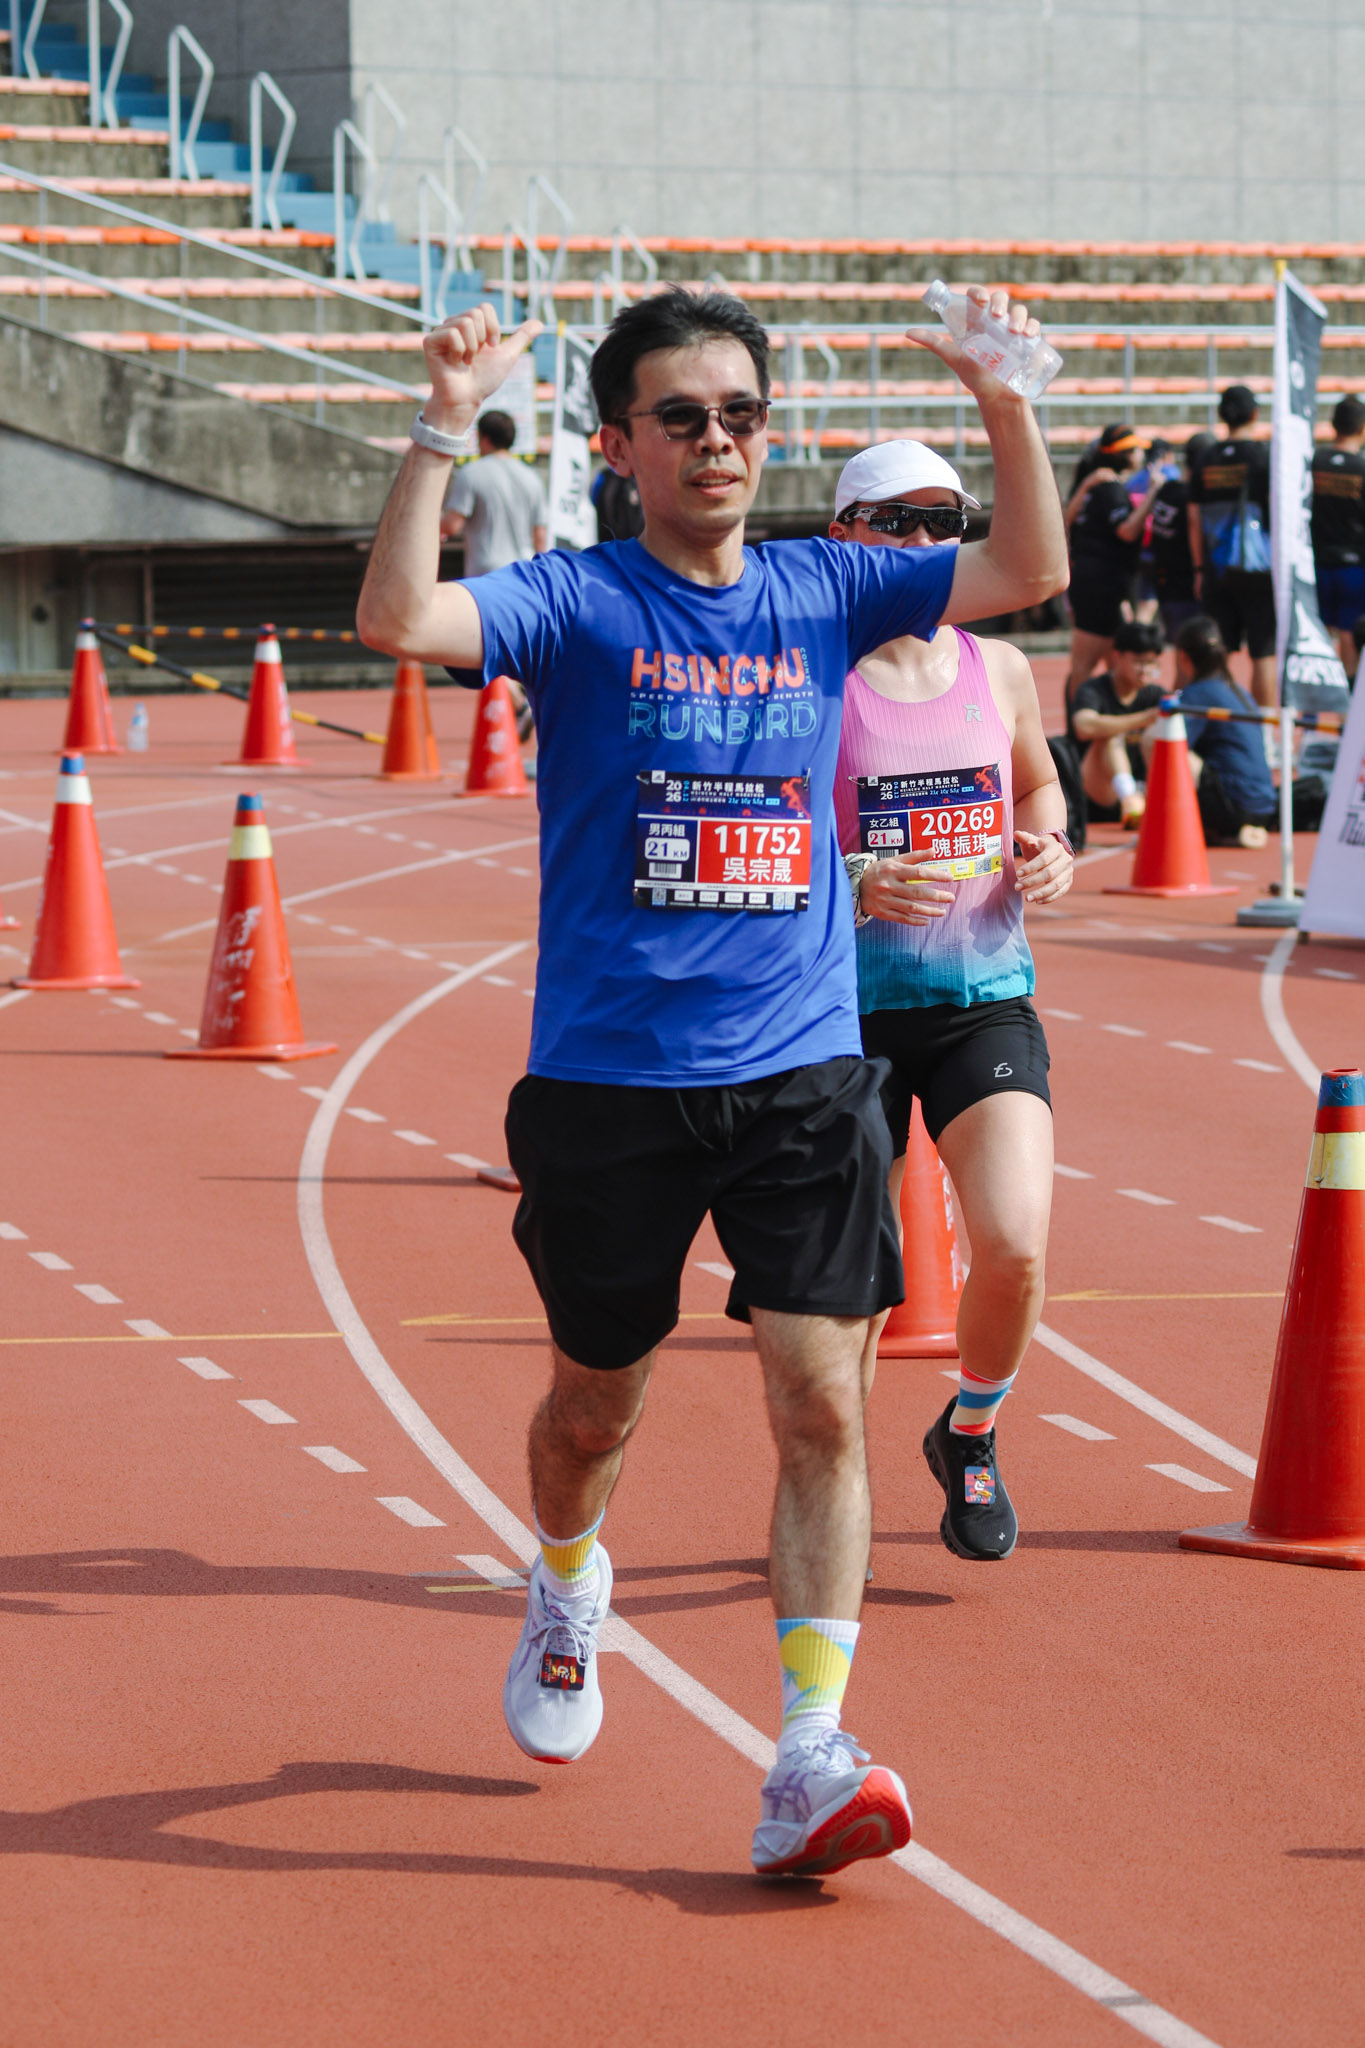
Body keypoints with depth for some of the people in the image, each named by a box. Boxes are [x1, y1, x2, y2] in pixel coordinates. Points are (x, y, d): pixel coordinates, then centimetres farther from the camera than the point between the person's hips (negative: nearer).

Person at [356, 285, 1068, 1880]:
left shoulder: (822, 593, 7)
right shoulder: (576, 602, -4)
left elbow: (1029, 570, 4)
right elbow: (396, 622, -21)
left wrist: (1006, 404, -9)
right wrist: (443, 428, -29)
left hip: (804, 1074, 2)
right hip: (608, 1081, -2)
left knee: (821, 1404, -9)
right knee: (596, 1401, 14)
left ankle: (809, 1764, -10)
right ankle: (567, 1588, 48)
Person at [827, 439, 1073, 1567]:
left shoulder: (1000, 671, 6)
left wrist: (1049, 849, 3)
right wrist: (854, 883, -23)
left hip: (988, 998, 2)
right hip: (851, 1008, -2)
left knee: (1016, 1247, -15)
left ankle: (970, 1434, 15)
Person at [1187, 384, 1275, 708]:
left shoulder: (1205, 462, 6)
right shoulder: (1264, 455, -6)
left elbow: (1194, 521, 8)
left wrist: (1200, 569, 14)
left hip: (1215, 569, 4)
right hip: (1257, 567, -4)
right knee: (1264, 653, -1)